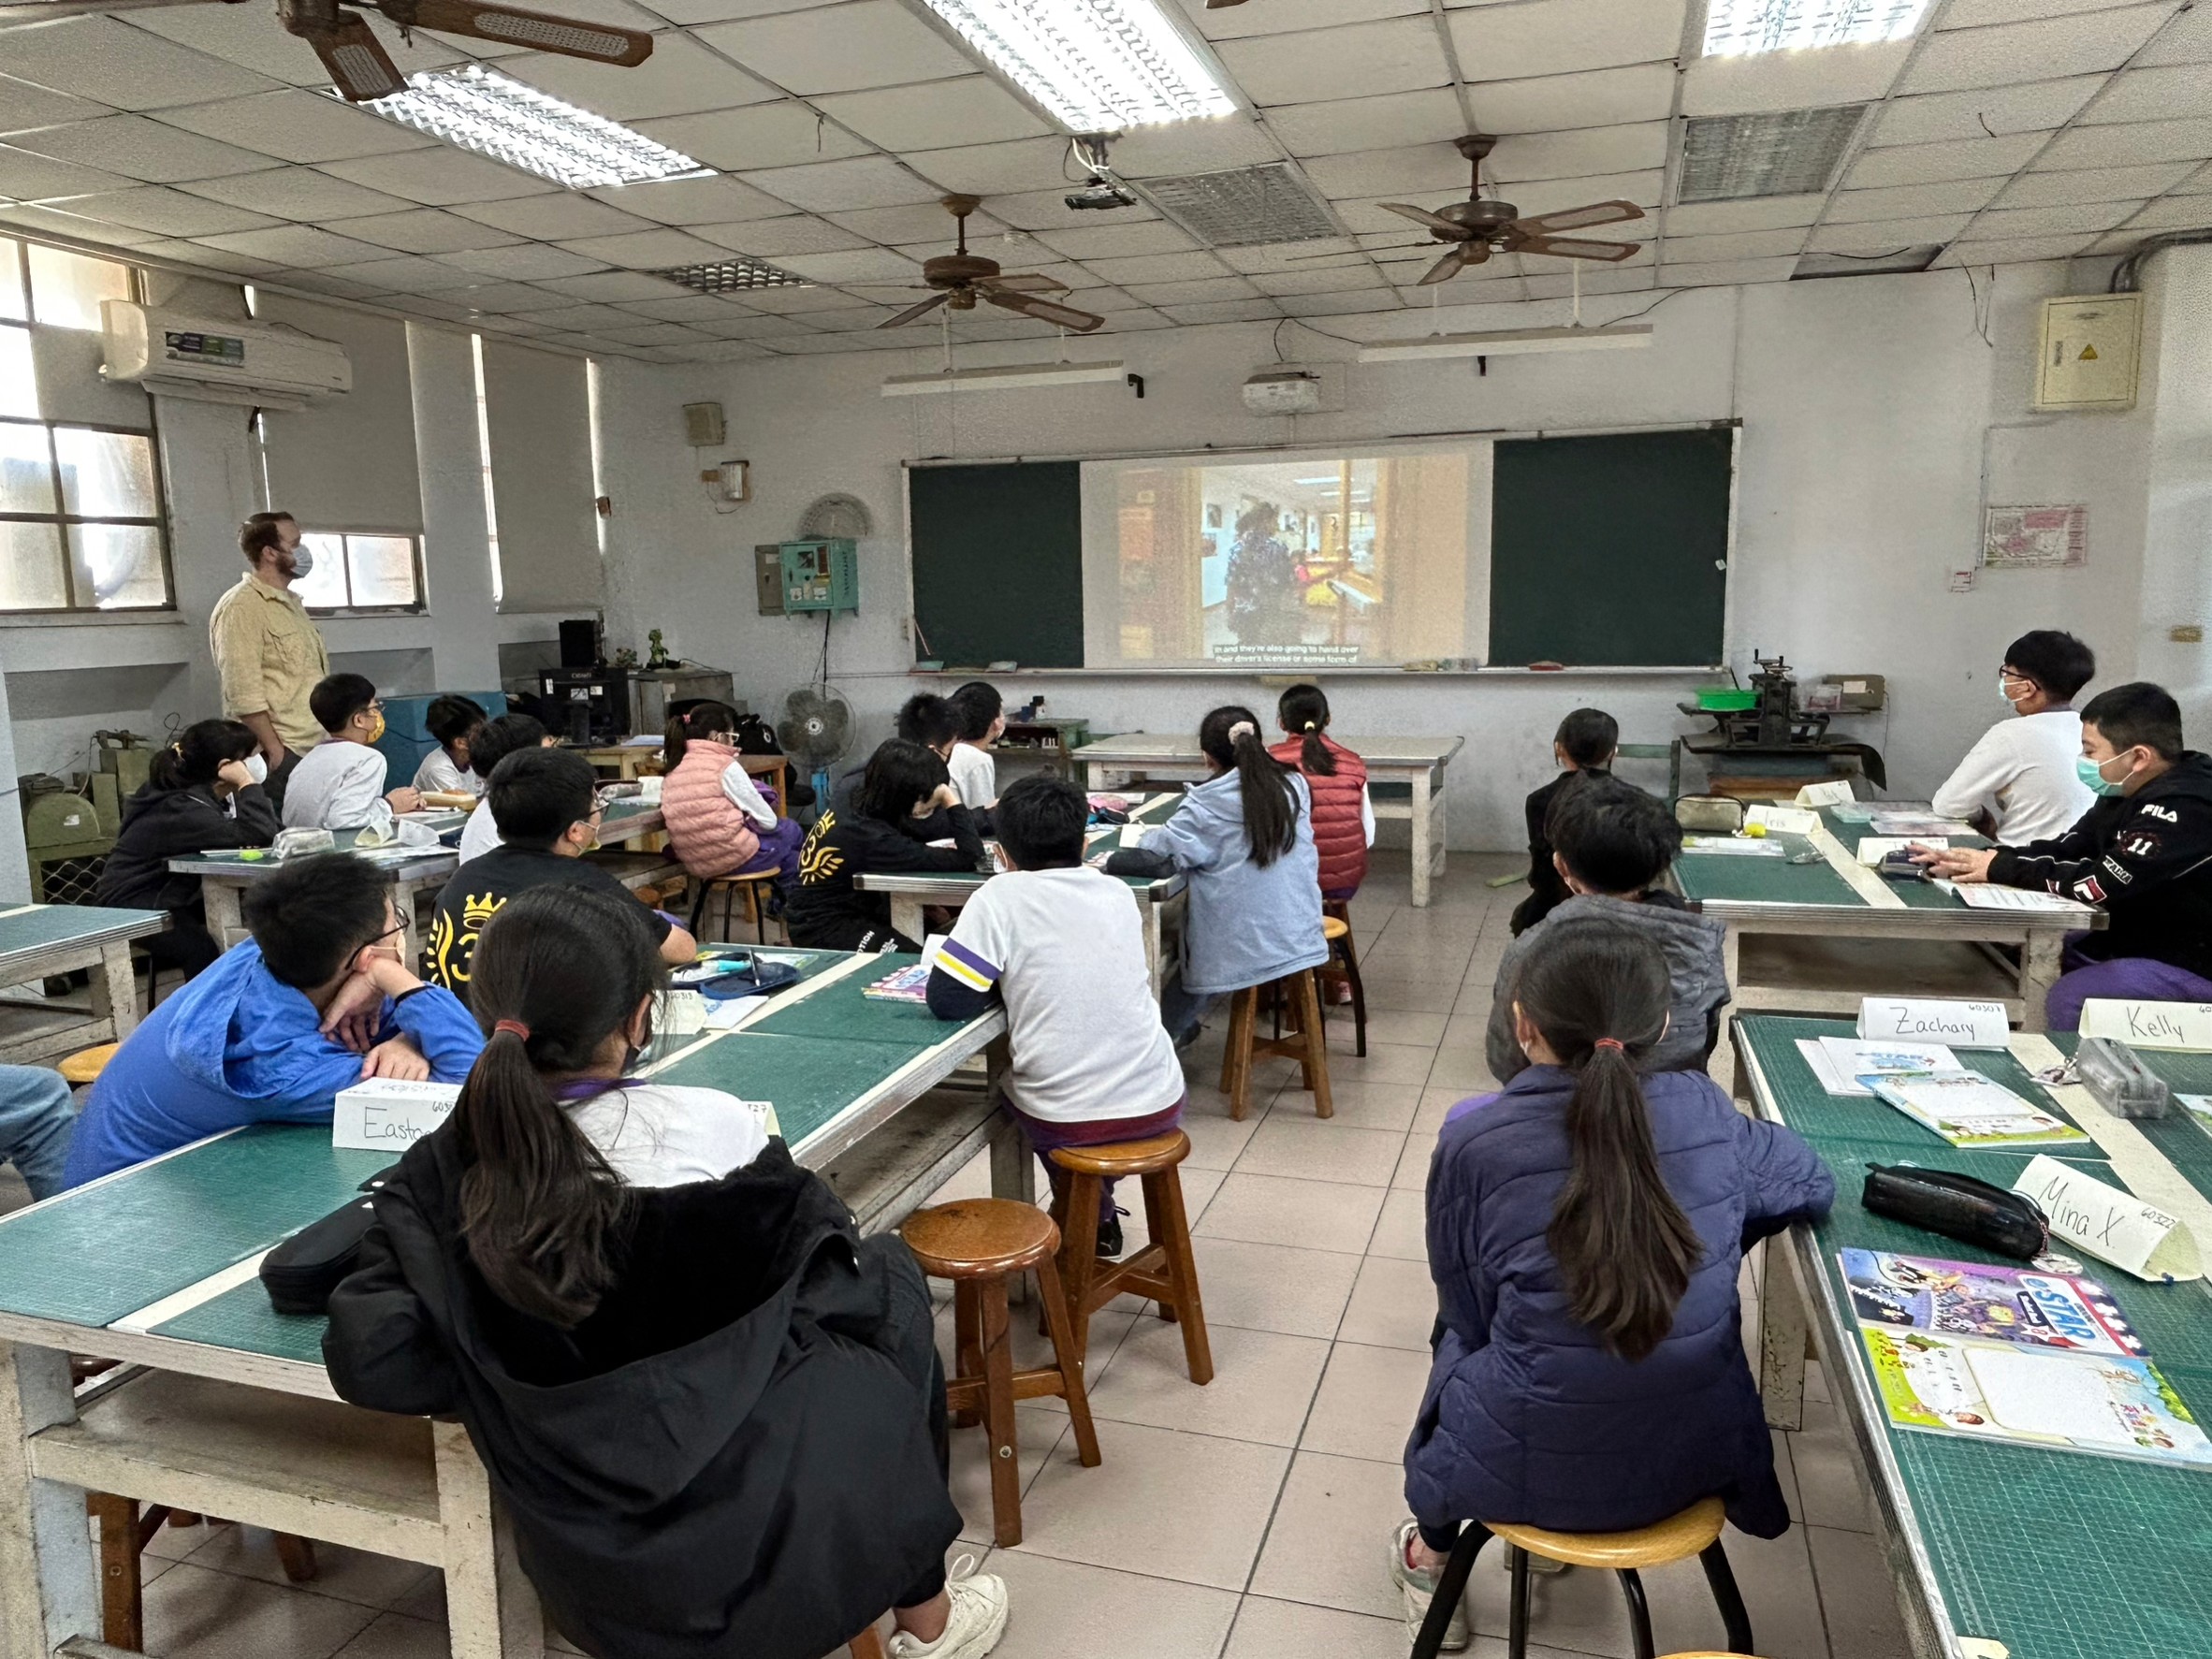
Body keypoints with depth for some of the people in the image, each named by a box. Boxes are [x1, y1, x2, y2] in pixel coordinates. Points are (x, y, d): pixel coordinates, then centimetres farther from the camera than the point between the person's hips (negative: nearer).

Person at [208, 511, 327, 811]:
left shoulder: (292, 603, 20)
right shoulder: (241, 607, -9)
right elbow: (244, 692, -16)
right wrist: (274, 750, -18)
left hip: (314, 751, 9)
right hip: (281, 755, -8)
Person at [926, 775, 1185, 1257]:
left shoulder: (1001, 897, -10)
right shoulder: (1119, 892, 5)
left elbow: (945, 1000, -13)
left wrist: (1009, 980, 3)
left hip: (1067, 1121, -4)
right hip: (1159, 1107, 4)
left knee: (1009, 1088, 32)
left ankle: (1091, 1219, 41)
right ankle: (1096, 1217, 47)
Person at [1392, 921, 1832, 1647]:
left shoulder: (1473, 1145, -20)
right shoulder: (1705, 1112, -11)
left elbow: (1466, 1314, -5)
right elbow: (1813, 1183, 10)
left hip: (1537, 1469, -3)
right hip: (1695, 1454, 3)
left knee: (1458, 1343, 30)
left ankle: (1433, 1554, 52)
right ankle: (1559, 1543, 52)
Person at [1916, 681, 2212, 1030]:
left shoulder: (2182, 808, -25)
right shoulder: (2131, 792, 5)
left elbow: (2102, 883, -30)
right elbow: (2065, 849, 3)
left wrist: (2000, 868, -18)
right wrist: (1975, 860, -12)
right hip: (2138, 939, 9)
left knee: (2065, 1000, -25)